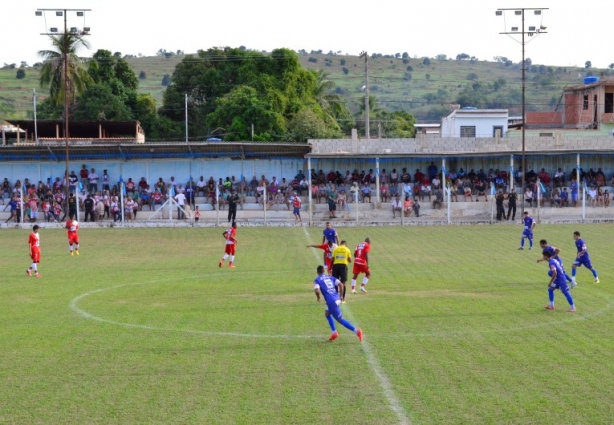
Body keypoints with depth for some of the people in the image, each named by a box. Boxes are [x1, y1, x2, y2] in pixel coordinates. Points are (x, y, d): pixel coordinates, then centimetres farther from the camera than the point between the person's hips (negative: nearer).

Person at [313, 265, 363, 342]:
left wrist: (318, 297, 5)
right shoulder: (330, 278, 17)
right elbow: (340, 284, 4)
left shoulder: (317, 280, 2)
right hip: (336, 299, 7)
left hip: (331, 302, -7)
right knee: (327, 314, 27)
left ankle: (356, 331, -8)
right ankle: (334, 332, 19)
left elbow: (317, 290, -15)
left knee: (340, 319, 1)